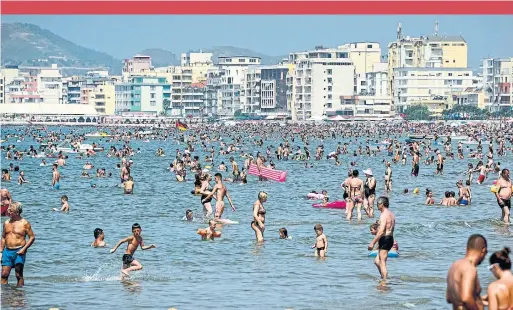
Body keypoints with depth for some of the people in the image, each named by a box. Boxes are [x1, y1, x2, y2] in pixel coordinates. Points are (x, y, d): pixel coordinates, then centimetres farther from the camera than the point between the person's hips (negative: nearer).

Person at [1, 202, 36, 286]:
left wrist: (24, 249, -14)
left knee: (19, 275, -1)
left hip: (19, 252, -4)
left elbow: (32, 237, -4)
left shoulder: (24, 223, -4)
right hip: (7, 251, 4)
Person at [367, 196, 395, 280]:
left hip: (384, 239, -10)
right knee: (377, 261, 17)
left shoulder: (384, 215, -16)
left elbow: (381, 231, -24)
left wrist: (372, 242, -22)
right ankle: (383, 278, 19)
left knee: (382, 263, -5)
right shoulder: (391, 214, 15)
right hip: (390, 238, 10)